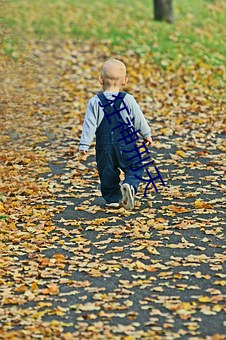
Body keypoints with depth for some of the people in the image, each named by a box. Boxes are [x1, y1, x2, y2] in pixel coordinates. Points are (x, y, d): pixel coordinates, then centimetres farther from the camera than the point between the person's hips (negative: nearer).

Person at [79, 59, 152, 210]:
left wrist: (84, 144, 0)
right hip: (126, 145, -1)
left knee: (107, 173, 13)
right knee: (135, 168, 7)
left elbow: (90, 125, -5)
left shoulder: (95, 102, -4)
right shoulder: (128, 100, -4)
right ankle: (130, 185, -20)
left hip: (104, 147, 1)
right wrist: (147, 135, 21)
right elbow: (139, 120, 5)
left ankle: (112, 198, 13)